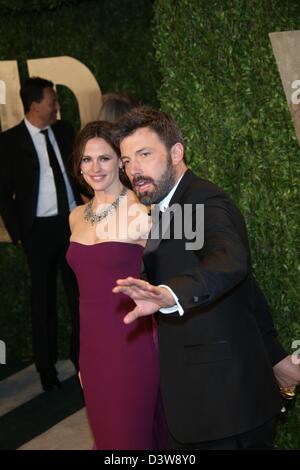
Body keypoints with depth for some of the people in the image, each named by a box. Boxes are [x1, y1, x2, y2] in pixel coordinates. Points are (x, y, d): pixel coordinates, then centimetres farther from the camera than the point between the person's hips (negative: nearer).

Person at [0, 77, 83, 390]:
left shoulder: (63, 131, 5)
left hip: (73, 222, 3)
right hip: (39, 229, -3)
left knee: (79, 292, 10)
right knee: (43, 297, 8)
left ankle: (81, 353, 26)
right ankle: (46, 366, 22)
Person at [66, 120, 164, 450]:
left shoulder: (141, 214, -12)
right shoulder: (77, 216, 9)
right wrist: (83, 356, 17)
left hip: (131, 346, -6)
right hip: (91, 348, 6)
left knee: (132, 437, 6)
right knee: (104, 436, 17)